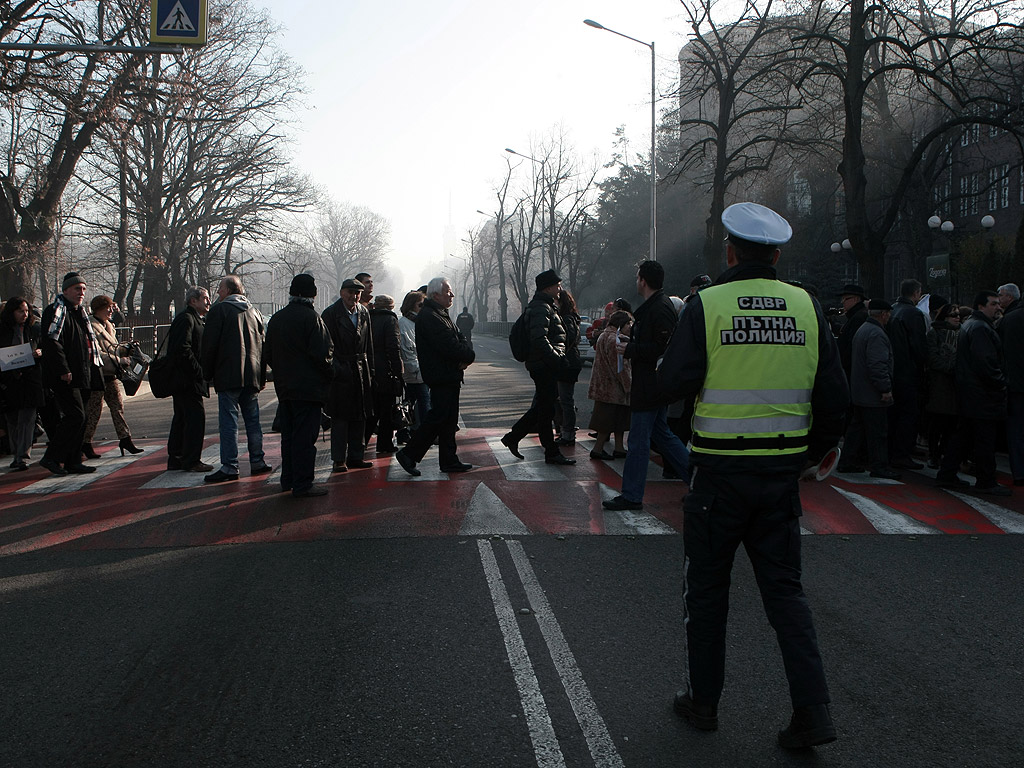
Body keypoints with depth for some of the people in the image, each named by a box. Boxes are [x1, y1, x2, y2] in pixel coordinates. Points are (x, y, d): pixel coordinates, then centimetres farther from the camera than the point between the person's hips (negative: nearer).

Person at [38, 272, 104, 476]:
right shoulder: (56, 311, -8)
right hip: (65, 378, -9)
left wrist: (92, 368, 19)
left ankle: (73, 461, 14)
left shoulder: (79, 312, 21)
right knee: (76, 416, -14)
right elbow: (52, 342, -18)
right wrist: (63, 371, -23)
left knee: (78, 417, 9)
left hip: (82, 377, 9)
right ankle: (51, 457, -6)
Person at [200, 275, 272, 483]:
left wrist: (207, 374, 2)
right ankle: (257, 461, 16)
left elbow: (209, 344, -7)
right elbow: (263, 345, 16)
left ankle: (229, 466, -7)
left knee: (228, 421, -5)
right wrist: (262, 377, 18)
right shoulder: (254, 311, 14)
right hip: (252, 376, 6)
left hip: (228, 376, -6)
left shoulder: (219, 310, -4)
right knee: (252, 420, 12)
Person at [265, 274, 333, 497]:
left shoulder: (276, 318, 9)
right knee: (305, 436, -4)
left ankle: (288, 479, 24)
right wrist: (328, 374, -3)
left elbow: (268, 354, 14)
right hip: (308, 387, -7)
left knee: (288, 434, 16)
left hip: (284, 387, 8)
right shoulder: (310, 317, -15)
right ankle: (302, 485, -1)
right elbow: (322, 353, -18)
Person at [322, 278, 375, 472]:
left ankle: (355, 456, 16)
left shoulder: (364, 313, 11)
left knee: (360, 416, 8)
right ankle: (339, 459, 4)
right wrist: (334, 369, -16)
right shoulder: (330, 314, -6)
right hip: (340, 373, -5)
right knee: (340, 417, -2)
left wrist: (370, 369, 10)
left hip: (361, 371, 6)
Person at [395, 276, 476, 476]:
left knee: (448, 420, 12)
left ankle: (449, 461, 18)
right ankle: (409, 454, 0)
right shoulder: (429, 317, -16)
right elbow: (448, 346, -23)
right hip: (440, 378, -10)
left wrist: (466, 356, -6)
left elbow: (460, 340, 15)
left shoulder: (442, 314, 18)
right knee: (438, 417, -9)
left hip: (450, 376, 10)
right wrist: (468, 356, -9)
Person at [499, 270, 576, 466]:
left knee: (542, 407, 15)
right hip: (544, 366, -10)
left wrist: (558, 358, 19)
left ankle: (513, 437, 21)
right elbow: (539, 339, -26)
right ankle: (551, 453, 3)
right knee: (546, 409, -3)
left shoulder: (545, 306, 19)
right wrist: (557, 359, -24)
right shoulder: (541, 308, -15)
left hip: (544, 365, 10)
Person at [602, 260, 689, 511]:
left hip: (649, 387, -11)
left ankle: (631, 496, 4)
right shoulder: (657, 305, 14)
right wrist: (630, 345, 9)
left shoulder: (659, 309, -18)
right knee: (661, 435, 18)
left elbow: (663, 349, -25)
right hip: (656, 385, 11)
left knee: (638, 441, -3)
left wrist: (630, 350, -18)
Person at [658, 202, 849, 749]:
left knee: (706, 586, 13)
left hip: (720, 469, -3)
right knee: (784, 587, 12)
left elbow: (674, 382, -11)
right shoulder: (807, 307, 2)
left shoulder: (706, 305, -9)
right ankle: (812, 712, 6)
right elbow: (834, 395, 3)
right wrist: (814, 451, 17)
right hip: (782, 468, 3)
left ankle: (703, 700, 24)